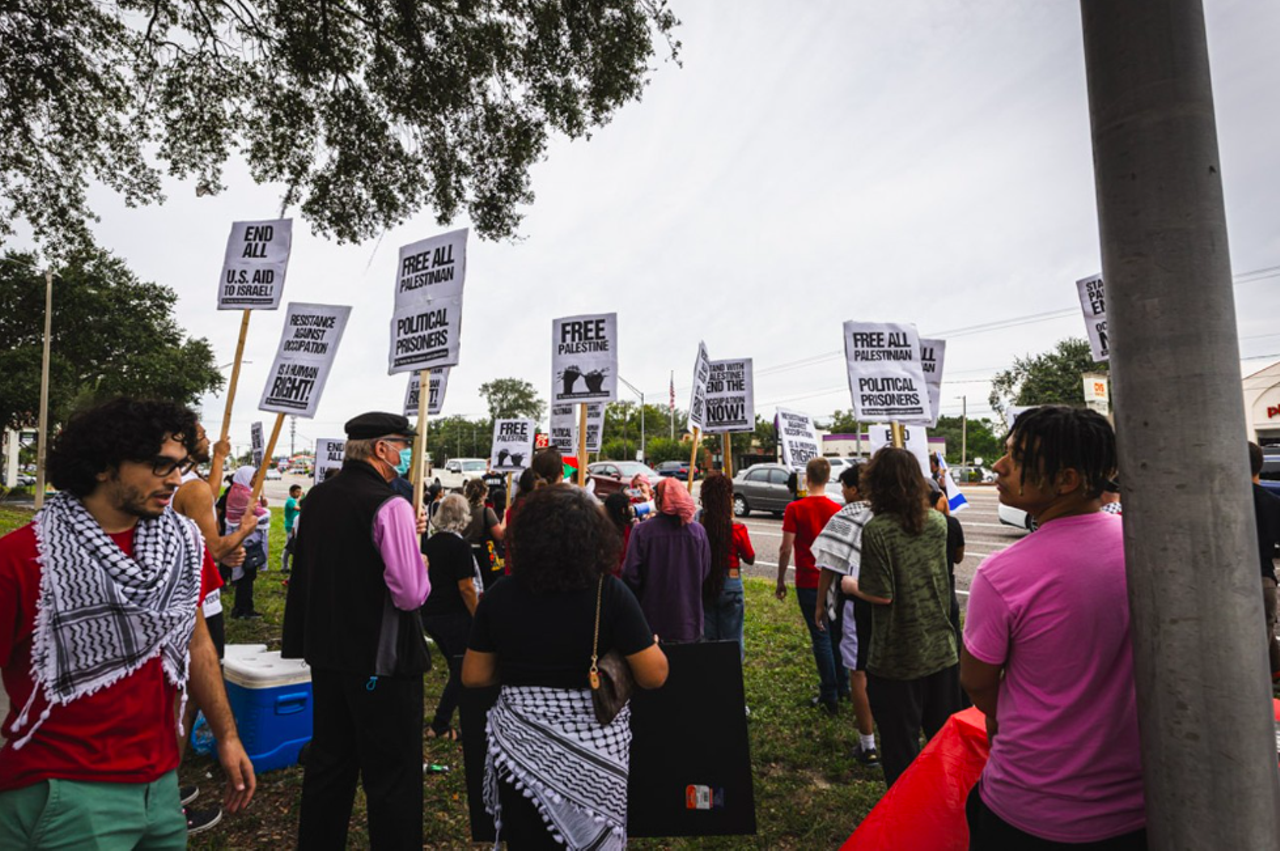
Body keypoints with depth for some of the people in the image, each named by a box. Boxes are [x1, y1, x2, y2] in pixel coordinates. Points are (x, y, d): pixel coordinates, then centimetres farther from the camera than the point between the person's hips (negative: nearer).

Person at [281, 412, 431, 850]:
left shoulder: (317, 497, 4)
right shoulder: (390, 506, -20)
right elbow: (412, 593, -24)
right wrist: (420, 563, -4)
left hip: (325, 651, 8)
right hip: (380, 660, -8)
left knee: (328, 761, 22)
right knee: (393, 775, 5)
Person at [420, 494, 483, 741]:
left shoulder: (428, 543, 6)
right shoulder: (459, 545, -16)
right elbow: (466, 588, -18)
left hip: (430, 615, 8)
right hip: (454, 616, -8)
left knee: (457, 667, 20)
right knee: (462, 671, 5)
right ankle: (439, 726, 7)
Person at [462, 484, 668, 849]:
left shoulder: (499, 596, -9)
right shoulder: (611, 594, -16)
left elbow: (473, 677, 1)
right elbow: (654, 676, -13)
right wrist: (650, 643, 8)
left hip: (521, 748, 2)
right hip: (596, 750, -1)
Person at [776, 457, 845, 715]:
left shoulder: (795, 509, -12)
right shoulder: (837, 509, -2)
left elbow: (786, 549, -13)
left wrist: (780, 581, -2)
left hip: (808, 583, -4)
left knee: (821, 638, 3)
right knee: (837, 634, 18)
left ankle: (830, 696, 10)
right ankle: (842, 686, 31)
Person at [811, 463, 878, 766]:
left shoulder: (846, 518, -12)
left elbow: (829, 566, -10)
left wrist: (820, 603, -1)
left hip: (857, 602, -5)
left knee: (859, 672, 5)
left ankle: (868, 746, 13)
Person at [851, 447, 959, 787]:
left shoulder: (877, 530, -21)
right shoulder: (938, 522, -1)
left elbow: (881, 594, -20)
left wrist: (850, 583, -2)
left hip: (897, 660, -6)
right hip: (942, 651, 6)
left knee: (900, 749, 11)